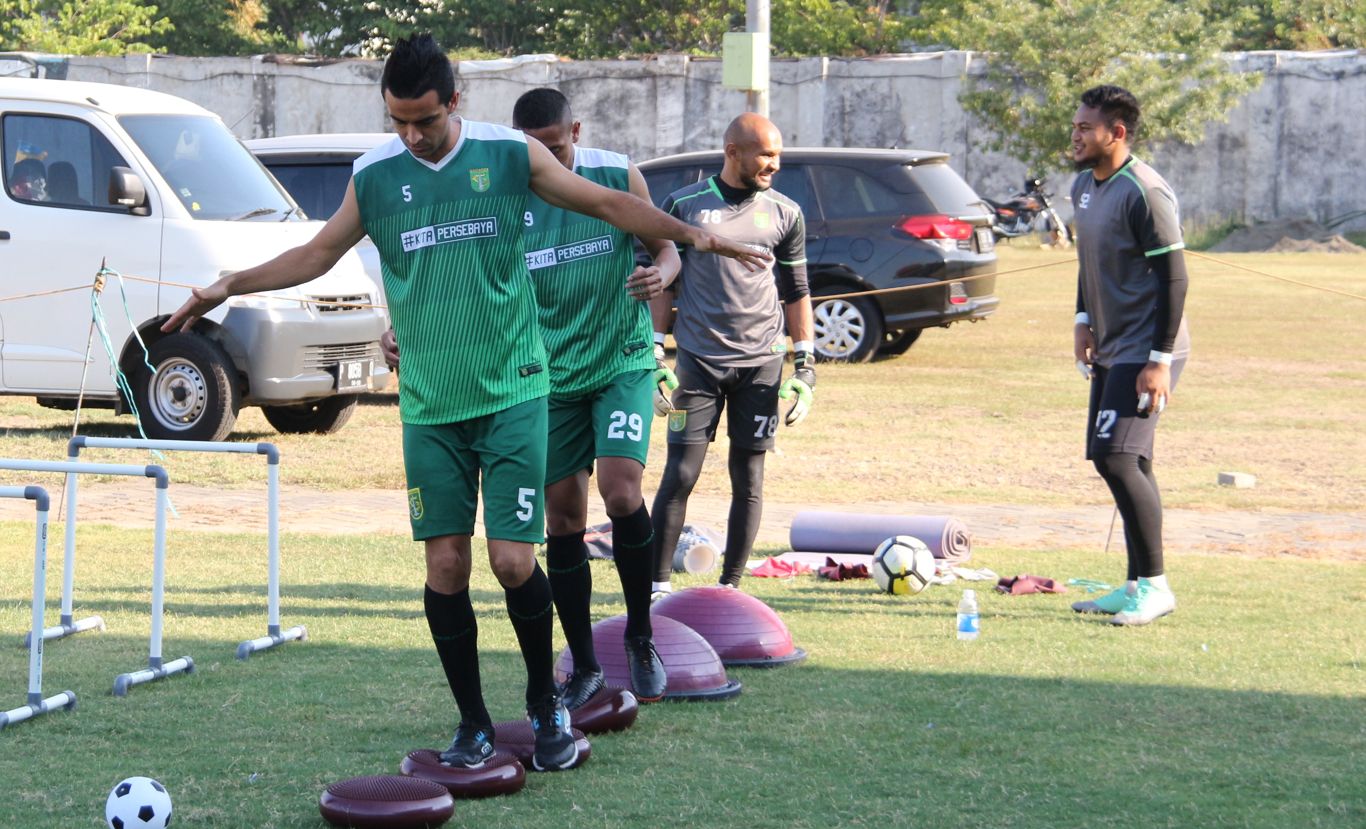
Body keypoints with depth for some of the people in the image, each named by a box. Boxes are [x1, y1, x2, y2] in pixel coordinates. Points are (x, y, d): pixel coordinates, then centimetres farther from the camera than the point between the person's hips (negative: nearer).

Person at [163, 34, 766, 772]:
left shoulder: (510, 155, -1)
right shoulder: (373, 176, 4)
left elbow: (607, 204, 7)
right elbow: (318, 254, 18)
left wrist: (690, 234, -3)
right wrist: (229, 286, 12)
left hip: (511, 394, -2)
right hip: (429, 406, 2)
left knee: (513, 561, -8)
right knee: (445, 566, 0)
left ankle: (545, 701, 15)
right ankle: (473, 724, 14)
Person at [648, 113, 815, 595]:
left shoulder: (784, 214, 8)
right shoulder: (684, 205, 2)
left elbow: (796, 293, 13)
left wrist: (805, 366, 7)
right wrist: (654, 356, 0)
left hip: (762, 362, 2)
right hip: (699, 360, -2)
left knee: (749, 482, 3)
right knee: (680, 475, -6)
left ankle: (730, 587, 11)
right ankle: (658, 586, 1)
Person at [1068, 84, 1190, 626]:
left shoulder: (1144, 193, -18)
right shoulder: (1084, 186, 10)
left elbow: (1174, 277, -18)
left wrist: (1160, 361, -20)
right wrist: (1084, 322, 16)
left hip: (1144, 353, -9)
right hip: (1110, 351, 9)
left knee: (1116, 458, -16)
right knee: (1127, 466, 10)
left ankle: (1154, 586, -9)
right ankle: (1137, 587, 16)